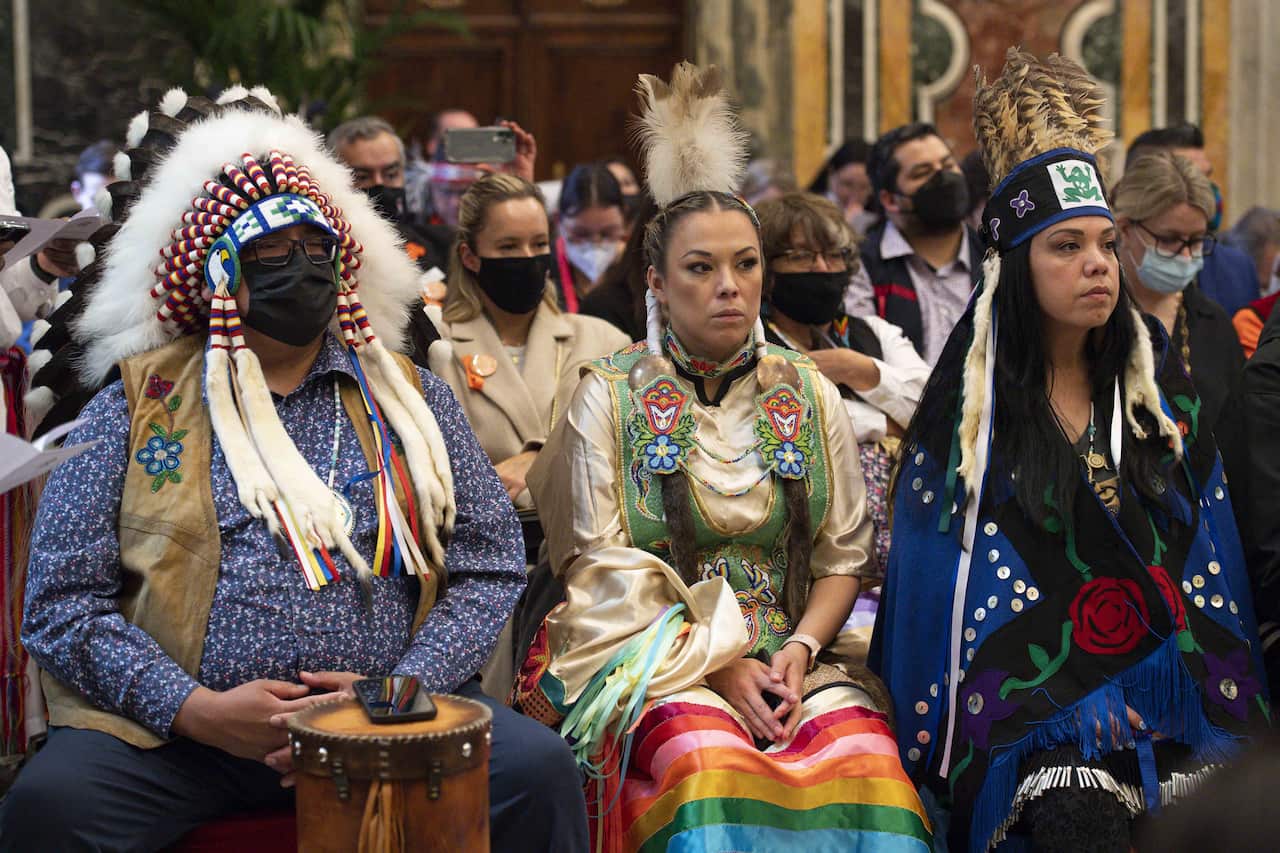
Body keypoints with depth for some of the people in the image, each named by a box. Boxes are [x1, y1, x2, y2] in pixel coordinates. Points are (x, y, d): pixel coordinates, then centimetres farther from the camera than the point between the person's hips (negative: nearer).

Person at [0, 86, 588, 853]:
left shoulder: (409, 395, 14)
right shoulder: (138, 402, 8)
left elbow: (490, 567, 9)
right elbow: (64, 601, 2)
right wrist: (197, 710, -12)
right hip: (176, 728, -1)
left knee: (538, 771, -24)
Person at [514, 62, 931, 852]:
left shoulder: (810, 395, 13)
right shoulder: (609, 399, 5)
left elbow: (846, 557, 10)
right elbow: (602, 571, -2)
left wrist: (799, 650, -10)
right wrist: (717, 664, -12)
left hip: (793, 655, 3)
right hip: (654, 659, -2)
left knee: (860, 744, -29)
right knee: (704, 752, -35)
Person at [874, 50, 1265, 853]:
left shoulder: (1159, 384, 12)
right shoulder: (973, 395, 3)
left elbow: (1204, 546, 13)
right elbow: (950, 564, 0)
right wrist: (1070, 707, -6)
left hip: (1160, 674, 4)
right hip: (1029, 687, -3)